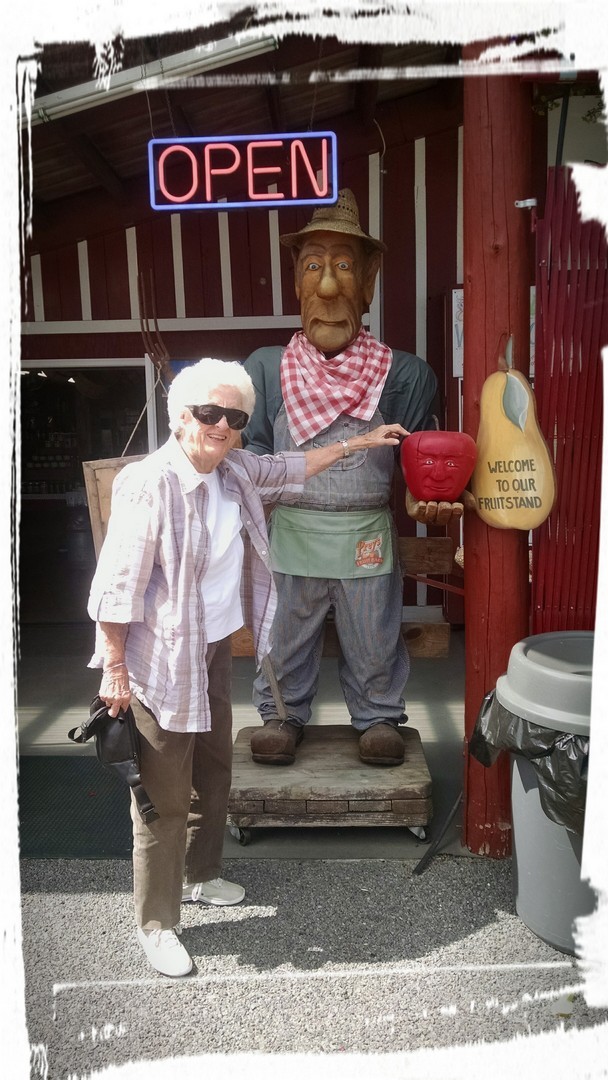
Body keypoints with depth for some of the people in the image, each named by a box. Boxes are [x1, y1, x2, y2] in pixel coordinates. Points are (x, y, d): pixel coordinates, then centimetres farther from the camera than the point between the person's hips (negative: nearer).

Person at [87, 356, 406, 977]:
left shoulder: (235, 472, 0)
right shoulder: (149, 484, -23)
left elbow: (288, 470, 20)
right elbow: (118, 585, -20)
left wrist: (358, 443, 25)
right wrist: (114, 669, -17)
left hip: (215, 649, 8)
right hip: (162, 660, -8)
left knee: (214, 769, 23)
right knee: (165, 797, 2)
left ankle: (200, 875, 46)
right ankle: (155, 925, 22)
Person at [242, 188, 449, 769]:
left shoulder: (403, 373, -5)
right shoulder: (267, 367, -2)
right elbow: (255, 448, 2)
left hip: (367, 533, 0)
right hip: (291, 530, 1)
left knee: (373, 638, 14)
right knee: (285, 633, 15)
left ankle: (378, 717, 37)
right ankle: (283, 713, 37)